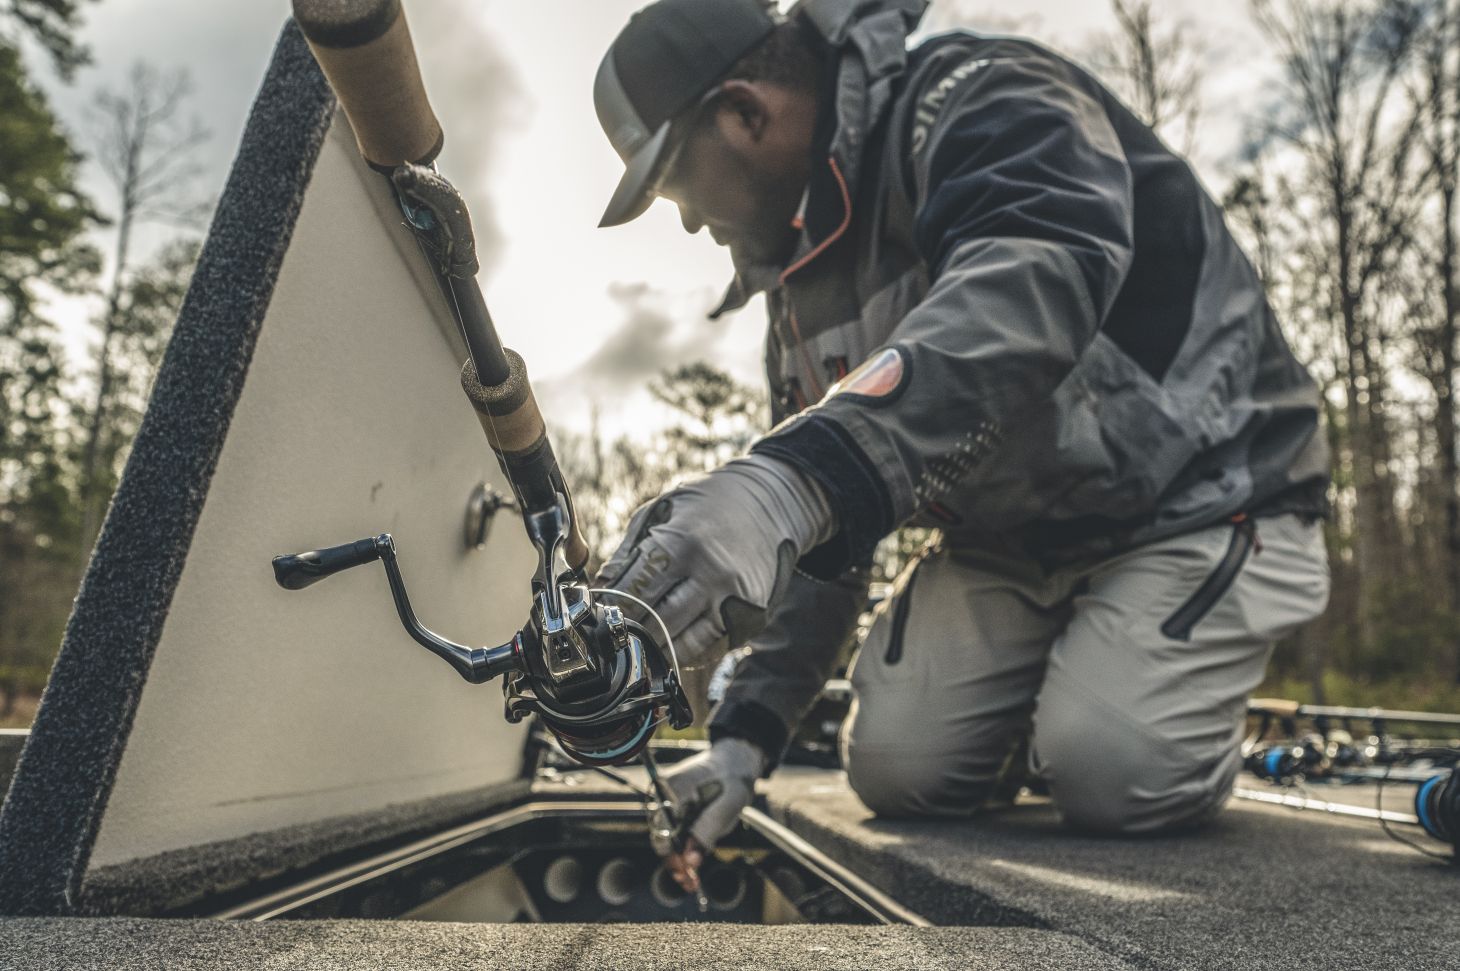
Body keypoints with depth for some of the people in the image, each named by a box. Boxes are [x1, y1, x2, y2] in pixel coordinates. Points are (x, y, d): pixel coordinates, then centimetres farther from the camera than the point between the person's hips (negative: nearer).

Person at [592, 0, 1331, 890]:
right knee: (898, 766, -9)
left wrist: (796, 480, -55)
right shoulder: (808, 281, 5)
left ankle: (1184, 697, 11)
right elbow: (813, 540, 6)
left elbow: (1042, 274, -43)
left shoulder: (978, 98, -18)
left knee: (1116, 775, -23)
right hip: (1007, 540, 6)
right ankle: (1042, 692, 22)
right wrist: (749, 732, -2)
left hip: (1199, 498, -6)